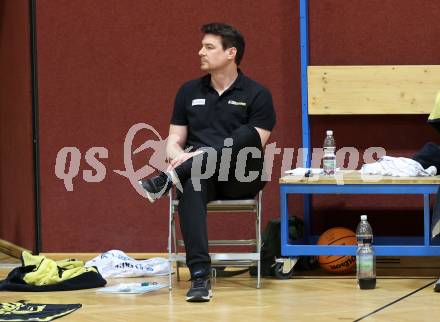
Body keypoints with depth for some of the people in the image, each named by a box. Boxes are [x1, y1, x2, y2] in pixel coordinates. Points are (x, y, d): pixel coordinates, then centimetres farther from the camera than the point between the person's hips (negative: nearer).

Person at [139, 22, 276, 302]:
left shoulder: (256, 95, 1)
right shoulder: (189, 91, 13)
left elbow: (255, 147, -8)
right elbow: (174, 141, 12)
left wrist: (206, 155, -19)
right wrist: (179, 156, -14)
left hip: (241, 178, -2)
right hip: (199, 174, 2)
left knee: (246, 135, -35)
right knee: (192, 185, -38)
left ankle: (167, 179, -38)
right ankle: (200, 276, -46)